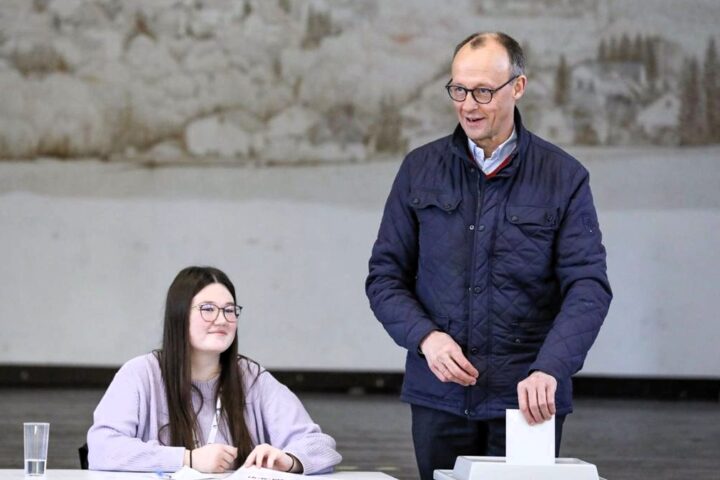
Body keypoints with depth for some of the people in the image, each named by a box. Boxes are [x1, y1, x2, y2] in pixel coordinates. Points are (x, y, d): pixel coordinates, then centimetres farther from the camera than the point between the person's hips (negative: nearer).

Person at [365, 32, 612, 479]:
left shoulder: (564, 177, -1)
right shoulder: (420, 169, 6)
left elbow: (588, 286, -7)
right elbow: (385, 275, 8)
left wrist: (549, 369, -22)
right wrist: (426, 337, -11)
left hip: (527, 398, -2)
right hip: (440, 396, 2)